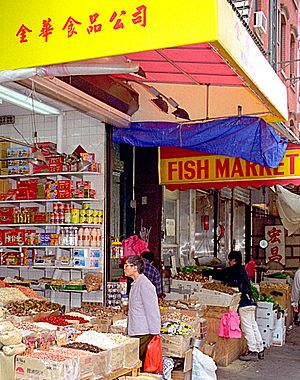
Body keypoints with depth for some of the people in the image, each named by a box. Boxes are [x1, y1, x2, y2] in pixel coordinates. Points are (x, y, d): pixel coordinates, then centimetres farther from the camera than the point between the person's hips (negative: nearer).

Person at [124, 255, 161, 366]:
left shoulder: (144, 284, -14)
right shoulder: (135, 284, 16)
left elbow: (152, 310, -17)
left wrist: (154, 332, -17)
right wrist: (128, 329, 24)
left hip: (143, 333, -9)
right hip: (135, 332, 9)